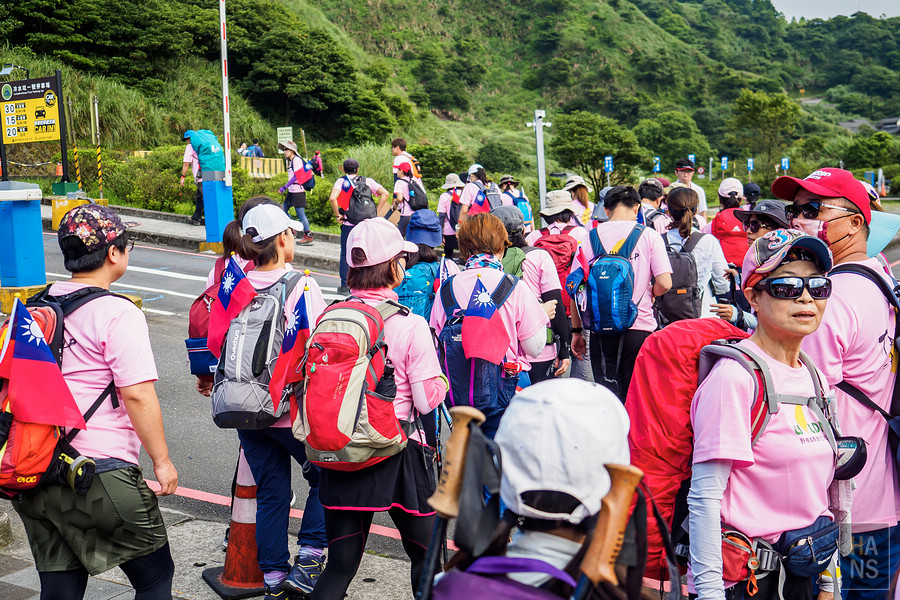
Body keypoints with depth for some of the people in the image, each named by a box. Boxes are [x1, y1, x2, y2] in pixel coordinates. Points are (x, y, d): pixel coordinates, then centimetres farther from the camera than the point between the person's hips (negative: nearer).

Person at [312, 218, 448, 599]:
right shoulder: (410, 326, -14)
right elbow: (427, 401, -12)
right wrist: (441, 381, 8)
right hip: (397, 457, -4)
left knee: (340, 566, 13)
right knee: (425, 557, 18)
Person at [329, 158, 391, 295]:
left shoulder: (341, 181, 1)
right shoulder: (368, 181, 8)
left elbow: (332, 198, -17)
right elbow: (385, 193, -5)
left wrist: (338, 214, -6)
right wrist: (376, 213, -3)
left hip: (349, 223, -2)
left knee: (345, 254, 10)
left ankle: (345, 285, 10)